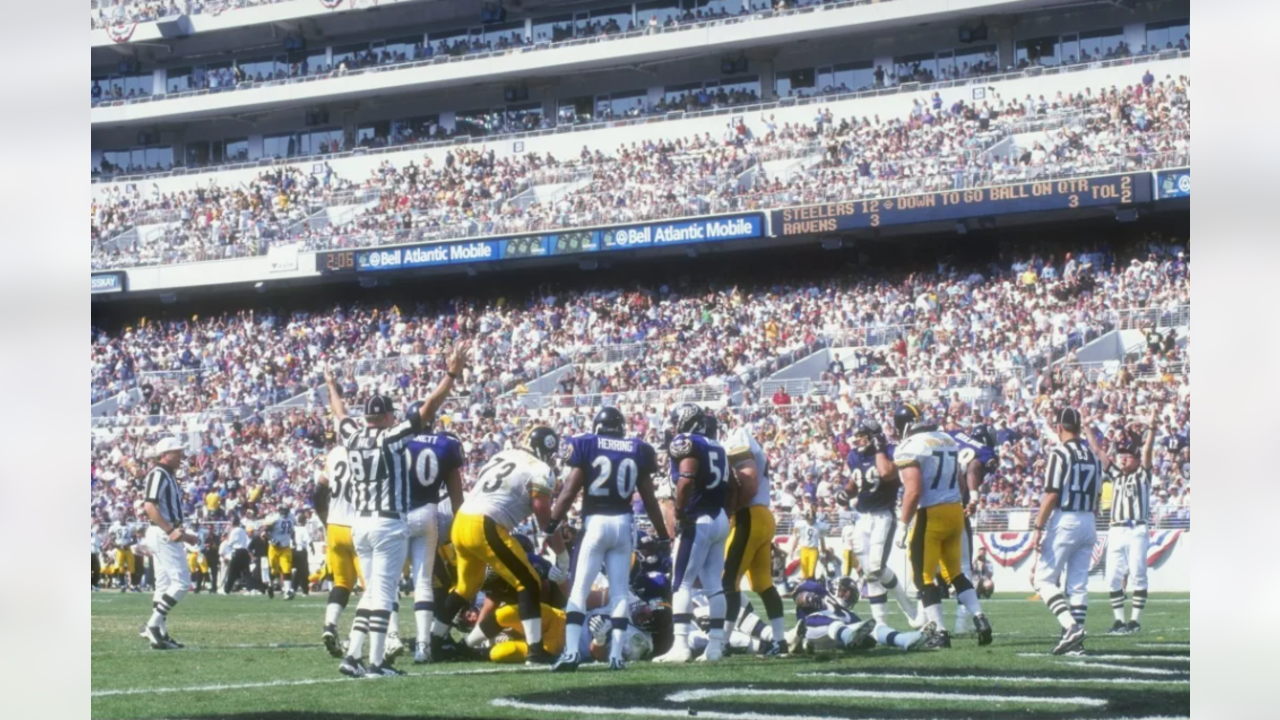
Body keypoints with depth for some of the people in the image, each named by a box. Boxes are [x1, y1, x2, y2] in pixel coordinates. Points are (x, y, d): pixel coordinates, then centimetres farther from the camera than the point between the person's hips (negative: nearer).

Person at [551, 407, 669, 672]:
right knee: (620, 591, 8)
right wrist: (663, 534, 22)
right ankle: (616, 654, 3)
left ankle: (571, 651, -11)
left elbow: (569, 492, -4)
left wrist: (550, 526, 1)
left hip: (595, 522, -2)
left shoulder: (586, 445, 0)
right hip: (623, 523, 3)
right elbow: (649, 499, 12)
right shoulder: (638, 451, 9)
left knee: (579, 590, 0)